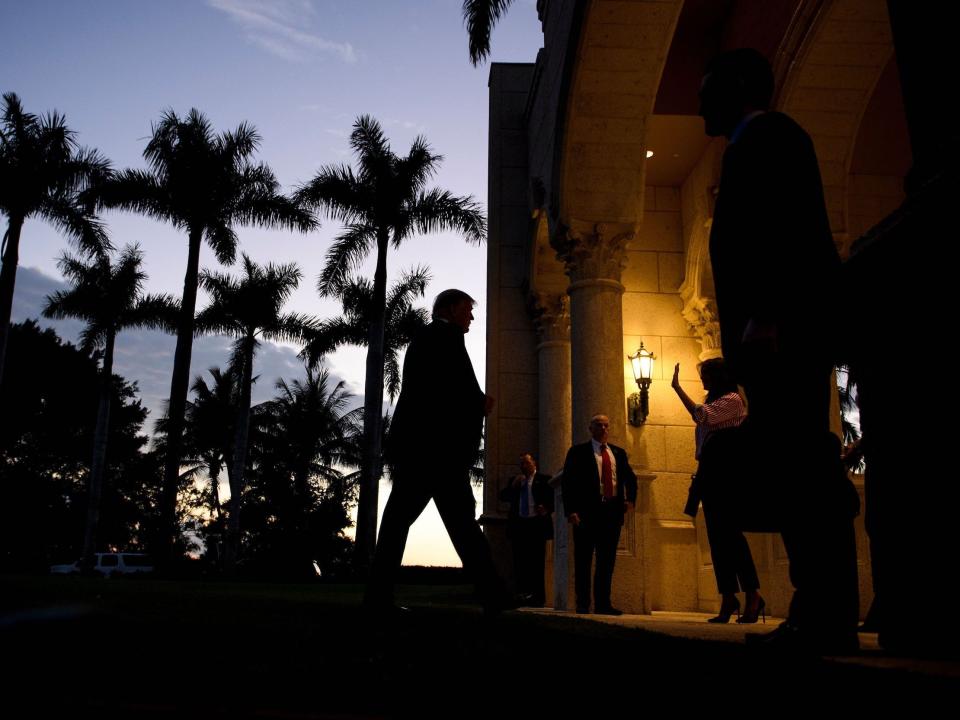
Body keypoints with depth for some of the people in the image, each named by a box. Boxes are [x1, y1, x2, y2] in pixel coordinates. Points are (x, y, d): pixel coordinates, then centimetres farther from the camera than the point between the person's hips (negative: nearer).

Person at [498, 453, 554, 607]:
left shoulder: (544, 480, 4)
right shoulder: (514, 480, 18)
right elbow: (503, 496, 11)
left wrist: (547, 509, -15)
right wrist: (513, 486, -3)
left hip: (537, 525, -4)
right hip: (518, 525, 4)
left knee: (536, 562, -4)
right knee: (520, 562, 5)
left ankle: (537, 597, -1)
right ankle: (522, 595, 10)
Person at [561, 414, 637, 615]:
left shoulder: (619, 453, 16)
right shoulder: (578, 452, 2)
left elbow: (630, 478, 27)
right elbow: (567, 482, -3)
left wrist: (631, 499, 10)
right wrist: (571, 511, -13)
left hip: (613, 512, 5)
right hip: (587, 512, -4)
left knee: (607, 561, 6)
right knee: (583, 560, 1)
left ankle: (602, 603, 12)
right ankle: (582, 603, 7)